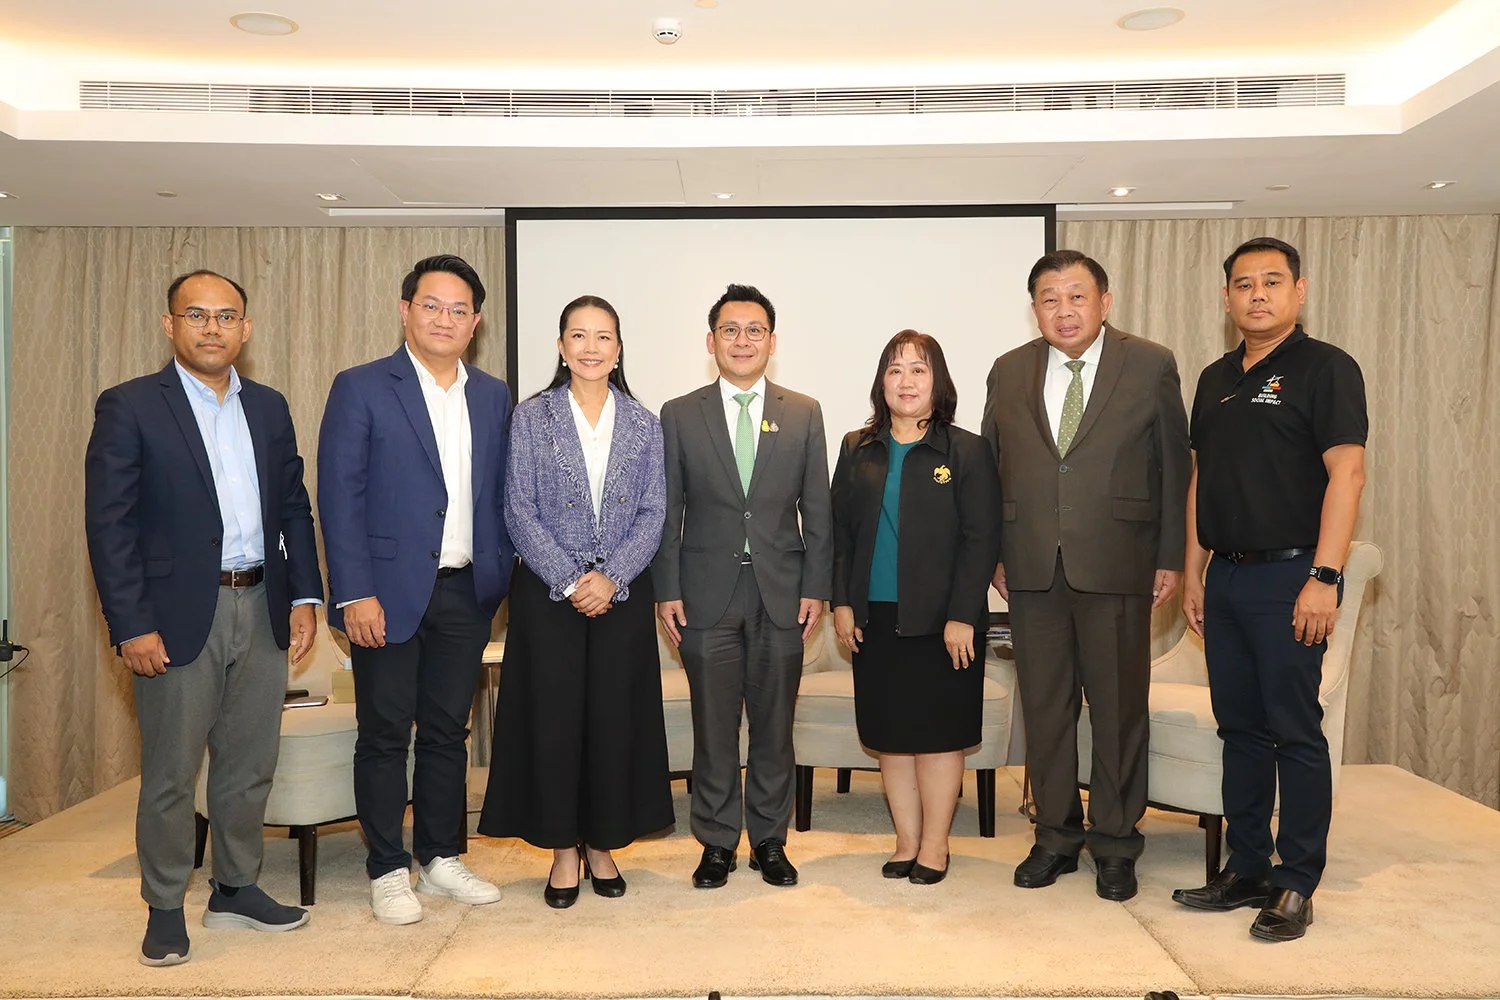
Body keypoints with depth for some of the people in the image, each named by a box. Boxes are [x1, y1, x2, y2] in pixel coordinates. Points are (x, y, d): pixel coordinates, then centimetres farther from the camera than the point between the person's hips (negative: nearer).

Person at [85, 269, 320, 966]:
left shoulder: (270, 408, 11)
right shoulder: (129, 407, -4)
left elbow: (294, 507, 13)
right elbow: (109, 524, -8)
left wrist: (304, 595, 5)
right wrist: (131, 625, -14)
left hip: (262, 611, 5)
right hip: (178, 615, -4)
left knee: (250, 764, 14)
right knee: (170, 775, 6)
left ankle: (237, 889, 30)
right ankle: (164, 909, 22)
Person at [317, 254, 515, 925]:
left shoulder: (493, 397, 10)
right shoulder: (361, 389, -3)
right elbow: (338, 495, -8)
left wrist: (502, 575, 5)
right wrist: (354, 593, -14)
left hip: (467, 594, 4)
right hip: (390, 593, -4)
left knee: (447, 732, 13)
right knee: (384, 735, 5)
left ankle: (442, 859, 27)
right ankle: (387, 871, 19)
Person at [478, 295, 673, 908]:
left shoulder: (643, 424, 7)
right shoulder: (532, 418, 2)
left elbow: (653, 513, 2)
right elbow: (520, 511, -3)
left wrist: (611, 577, -11)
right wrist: (571, 581, -12)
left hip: (622, 593, 2)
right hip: (548, 593, -1)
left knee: (616, 716, 5)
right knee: (552, 716, 2)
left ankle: (602, 844, 21)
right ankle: (563, 849, 17)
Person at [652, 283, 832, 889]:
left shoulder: (804, 414, 7)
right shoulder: (679, 415, 5)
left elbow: (817, 509, 6)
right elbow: (667, 512, 4)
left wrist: (815, 587, -1)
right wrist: (667, 591, -2)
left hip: (781, 593, 1)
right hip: (707, 594, -1)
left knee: (775, 725, 9)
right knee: (713, 727, 6)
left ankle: (770, 840, 23)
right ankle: (717, 843, 20)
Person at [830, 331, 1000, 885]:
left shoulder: (968, 451, -3)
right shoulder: (857, 450, 9)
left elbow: (982, 540, -7)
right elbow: (839, 530, 10)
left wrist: (963, 616, -12)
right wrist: (841, 600, 2)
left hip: (941, 621, -4)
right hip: (874, 619, 4)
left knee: (937, 734, 5)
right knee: (890, 735, 10)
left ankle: (934, 845, 18)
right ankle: (907, 841, 22)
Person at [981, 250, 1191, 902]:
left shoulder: (1151, 366, 1)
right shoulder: (1009, 373, 9)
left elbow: (1175, 466, 2)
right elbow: (990, 467, 10)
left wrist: (1171, 558, -2)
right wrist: (993, 555, 5)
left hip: (1116, 568, -2)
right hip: (1032, 570, 3)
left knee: (1119, 707, 6)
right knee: (1044, 707, 10)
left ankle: (1115, 844, 22)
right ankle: (1056, 836, 25)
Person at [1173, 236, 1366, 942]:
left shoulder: (1325, 368, -5)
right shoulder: (1215, 379, 15)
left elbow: (1346, 472, -13)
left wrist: (1323, 578, -20)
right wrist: (1194, 572, 13)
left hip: (1289, 575, -6)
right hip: (1226, 578, 7)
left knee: (1295, 732, 0)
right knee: (1240, 729, 11)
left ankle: (1297, 884, 11)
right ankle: (1247, 870, 22)